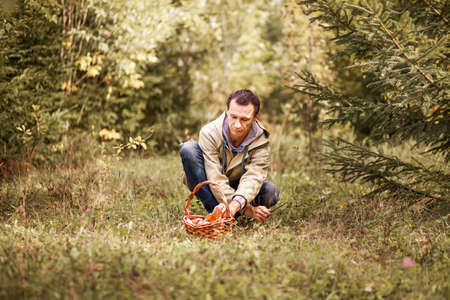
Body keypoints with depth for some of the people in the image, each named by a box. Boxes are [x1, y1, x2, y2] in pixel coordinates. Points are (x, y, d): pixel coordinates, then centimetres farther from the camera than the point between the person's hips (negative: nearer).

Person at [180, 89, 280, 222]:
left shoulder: (261, 141, -19)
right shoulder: (209, 133, -26)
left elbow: (253, 178, -34)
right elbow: (216, 180, -32)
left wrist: (235, 204, -55)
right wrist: (247, 209, -42)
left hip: (238, 189, 1)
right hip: (210, 189, -1)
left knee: (271, 191, -27)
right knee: (188, 148, -28)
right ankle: (216, 212, -29)